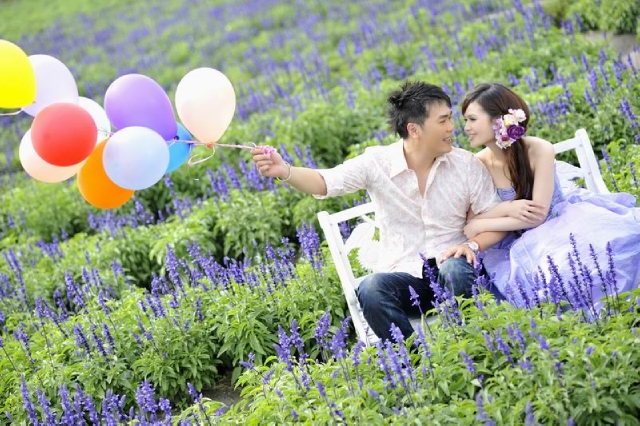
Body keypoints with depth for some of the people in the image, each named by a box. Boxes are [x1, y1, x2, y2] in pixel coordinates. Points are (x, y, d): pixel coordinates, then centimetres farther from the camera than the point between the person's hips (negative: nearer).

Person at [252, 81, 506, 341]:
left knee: (456, 270, -36)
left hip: (449, 266, 0)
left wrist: (472, 244, -18)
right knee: (370, 290, -33)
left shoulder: (466, 164, 1)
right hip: (403, 277, 0)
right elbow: (327, 181, -15)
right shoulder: (377, 162, -3)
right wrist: (284, 171, -35)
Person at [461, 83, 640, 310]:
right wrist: (505, 208, -25)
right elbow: (468, 220, -7)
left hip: (564, 222, -2)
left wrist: (480, 226, -15)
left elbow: (538, 215, -20)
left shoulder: (539, 151, -17)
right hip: (524, 243, 2)